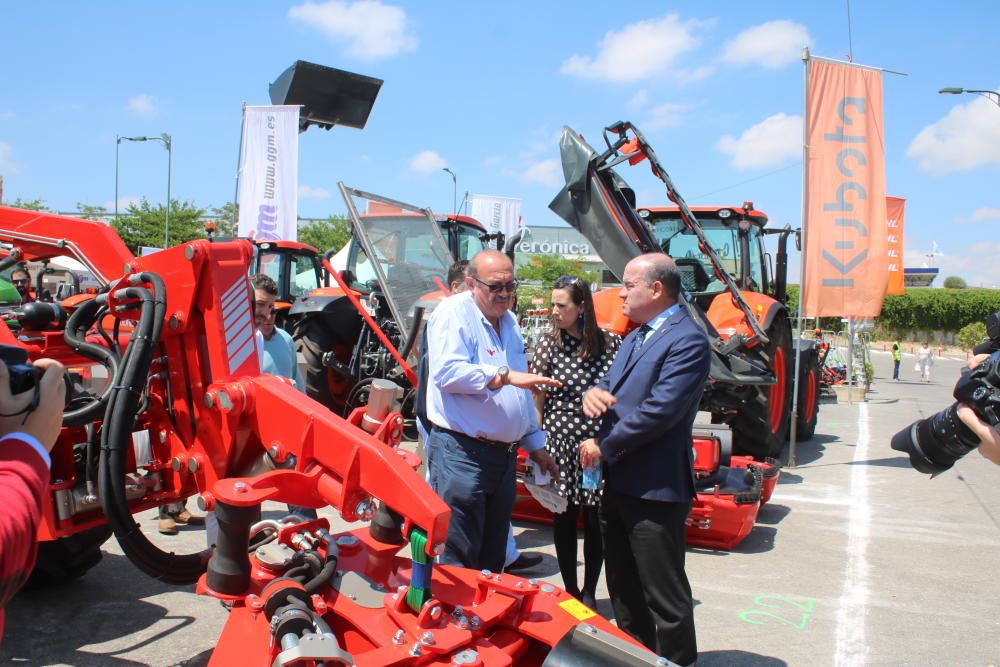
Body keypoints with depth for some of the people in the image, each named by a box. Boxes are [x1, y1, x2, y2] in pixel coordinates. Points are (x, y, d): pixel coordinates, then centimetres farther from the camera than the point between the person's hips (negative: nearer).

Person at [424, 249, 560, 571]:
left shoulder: (509, 321, 18)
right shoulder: (454, 313, -8)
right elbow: (447, 372, -24)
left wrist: (535, 445, 23)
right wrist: (506, 375, -27)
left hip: (504, 454, 8)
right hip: (462, 452, -8)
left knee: (493, 559, 17)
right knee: (457, 560, -3)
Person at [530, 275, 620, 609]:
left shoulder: (611, 343, -3)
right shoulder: (549, 344, -2)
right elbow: (537, 400, 0)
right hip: (561, 443, 0)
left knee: (596, 519, 6)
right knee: (564, 518, 8)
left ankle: (590, 591, 25)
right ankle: (570, 591, 24)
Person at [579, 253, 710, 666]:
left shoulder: (687, 341, -17)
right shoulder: (636, 336, 14)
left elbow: (659, 412, -24)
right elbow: (613, 384, 17)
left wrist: (603, 447, -16)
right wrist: (594, 392, -8)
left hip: (654, 488, -10)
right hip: (617, 481, 10)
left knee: (664, 594, 3)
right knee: (624, 587, 22)